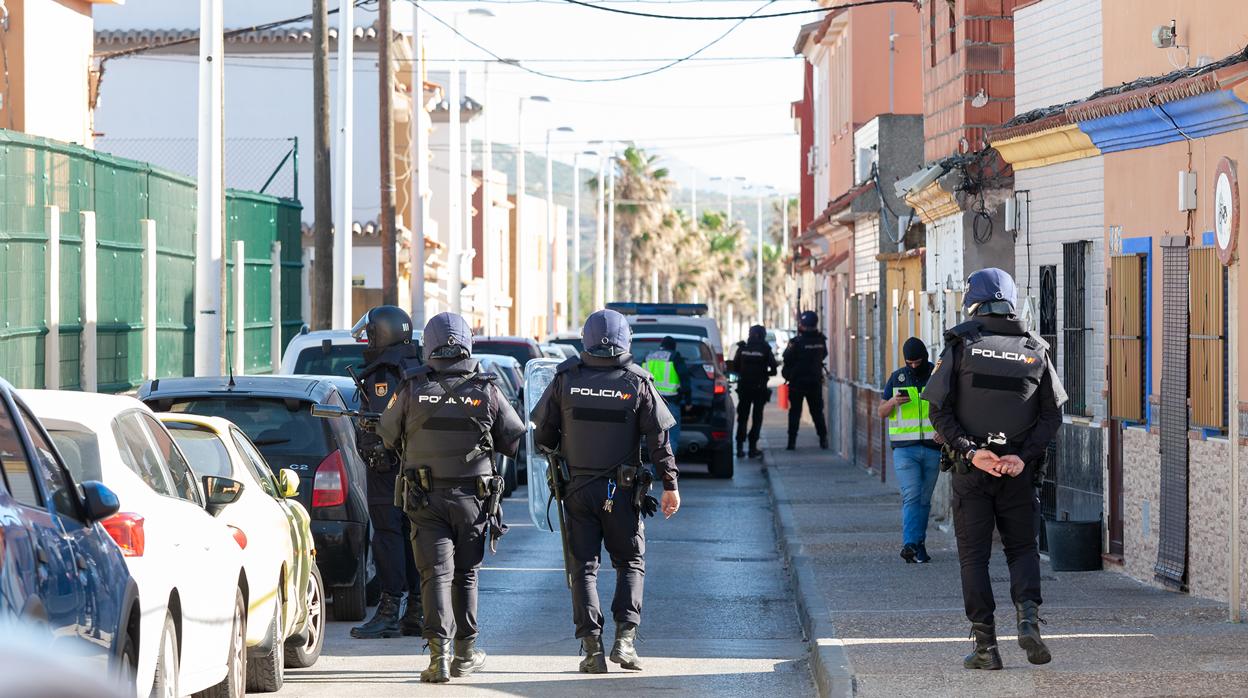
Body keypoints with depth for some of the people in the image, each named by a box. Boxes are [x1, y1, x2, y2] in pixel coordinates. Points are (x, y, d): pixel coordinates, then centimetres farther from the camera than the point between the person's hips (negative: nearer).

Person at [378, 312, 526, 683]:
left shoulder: (411, 391, -7)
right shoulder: (487, 392, -6)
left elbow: (388, 436, 7)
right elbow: (514, 441, 2)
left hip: (425, 499, -1)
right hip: (473, 499, 1)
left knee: (436, 573, -2)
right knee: (465, 575, 15)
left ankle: (439, 654, -16)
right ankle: (465, 653, 23)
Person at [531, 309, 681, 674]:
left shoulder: (566, 379, -2)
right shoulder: (638, 383, -5)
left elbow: (543, 430, 4)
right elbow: (659, 438, -5)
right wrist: (670, 485, 0)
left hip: (577, 489, 1)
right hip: (621, 491, -1)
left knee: (584, 566, 5)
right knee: (630, 563, 11)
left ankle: (592, 646, -3)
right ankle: (625, 637, -2)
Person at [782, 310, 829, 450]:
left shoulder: (797, 342, -17)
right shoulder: (821, 341, -3)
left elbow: (787, 358, -11)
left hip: (797, 381, -4)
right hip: (815, 381, 4)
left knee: (795, 411, 3)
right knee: (817, 411, 12)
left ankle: (792, 441, 0)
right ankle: (823, 439, 9)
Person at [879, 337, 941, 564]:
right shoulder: (898, 378, 7)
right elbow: (882, 412, 10)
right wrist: (893, 402, -13)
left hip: (932, 449, 1)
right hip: (905, 449, -1)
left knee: (924, 500, 7)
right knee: (911, 496, -13)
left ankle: (919, 545, 15)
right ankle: (911, 544, -23)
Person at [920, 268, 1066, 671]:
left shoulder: (961, 345, -2)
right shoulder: (1035, 350, 6)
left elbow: (940, 411, -9)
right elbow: (1052, 414, 0)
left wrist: (970, 452, -12)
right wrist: (1024, 456, -7)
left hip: (971, 468, -2)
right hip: (1019, 470, 2)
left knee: (974, 555, 5)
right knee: (1022, 547, 14)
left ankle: (985, 645, 0)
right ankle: (1028, 617, -12)